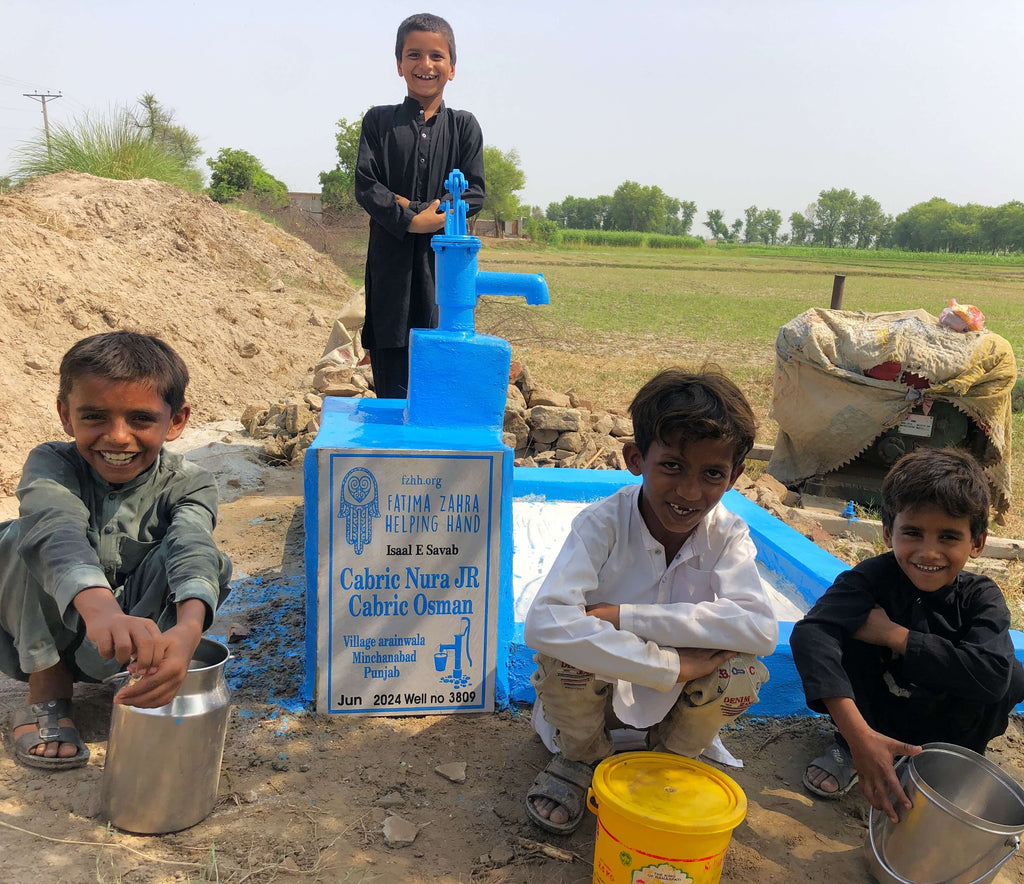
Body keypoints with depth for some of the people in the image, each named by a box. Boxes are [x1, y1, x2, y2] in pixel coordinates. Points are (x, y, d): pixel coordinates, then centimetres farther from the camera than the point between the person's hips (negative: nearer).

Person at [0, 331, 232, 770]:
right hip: (41, 636, 0)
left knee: (212, 562, -26)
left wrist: (187, 629, -60)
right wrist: (99, 608, -63)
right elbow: (56, 529, -42)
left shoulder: (187, 484, -17)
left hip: (139, 629, 0)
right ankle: (48, 689, -14)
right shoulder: (51, 463, -19)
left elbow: (193, 551, -37)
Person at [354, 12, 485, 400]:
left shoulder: (464, 125, 9)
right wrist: (410, 220, -15)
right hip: (391, 261, 0)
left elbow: (474, 193, 1)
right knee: (391, 383, 1)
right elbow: (365, 185, -2)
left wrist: (428, 211, -13)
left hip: (444, 262, 0)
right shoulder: (379, 120, 8)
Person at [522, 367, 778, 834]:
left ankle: (673, 756, 8)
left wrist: (623, 615, -38)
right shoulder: (603, 523, -25)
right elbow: (544, 623, -40)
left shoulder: (728, 535, -16)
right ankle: (581, 756, 3)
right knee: (566, 651, -34)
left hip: (670, 698, 2)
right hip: (595, 684, -2)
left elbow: (761, 629, -34)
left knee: (742, 669, -26)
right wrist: (672, 667, -41)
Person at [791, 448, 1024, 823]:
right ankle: (847, 750, -6)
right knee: (851, 629, -28)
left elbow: (992, 672, -38)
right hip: (873, 717, 0)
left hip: (944, 725, 1)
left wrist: (896, 636, -36)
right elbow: (811, 633, -43)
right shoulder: (871, 578, -24)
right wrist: (859, 736, -54)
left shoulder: (981, 597, -17)